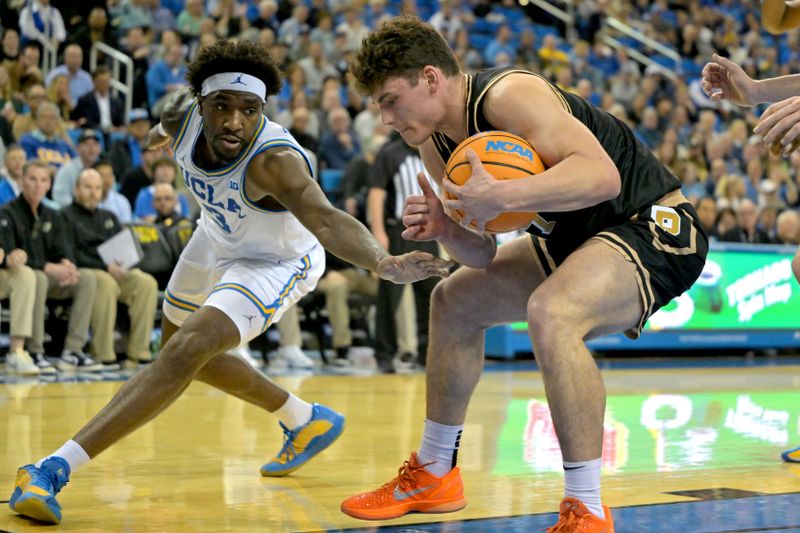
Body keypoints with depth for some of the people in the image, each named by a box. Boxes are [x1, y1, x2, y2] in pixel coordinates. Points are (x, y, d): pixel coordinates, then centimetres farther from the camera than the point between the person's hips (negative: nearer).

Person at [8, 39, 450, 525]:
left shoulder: (275, 160, -41)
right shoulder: (185, 115, -24)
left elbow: (326, 220, -59)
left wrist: (383, 263, -77)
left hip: (276, 261, -7)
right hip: (219, 238, 8)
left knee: (187, 352, -27)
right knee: (181, 349, 25)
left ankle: (57, 468, -26)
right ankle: (305, 422, 40)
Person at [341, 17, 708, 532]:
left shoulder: (508, 95, -25)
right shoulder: (437, 146, 3)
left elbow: (602, 175, -36)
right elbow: (482, 254, 5)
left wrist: (501, 195, -42)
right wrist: (443, 229, -15)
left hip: (656, 225, -10)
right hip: (579, 237, 11)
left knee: (550, 312, -37)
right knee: (455, 300, 18)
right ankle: (434, 475, 33)